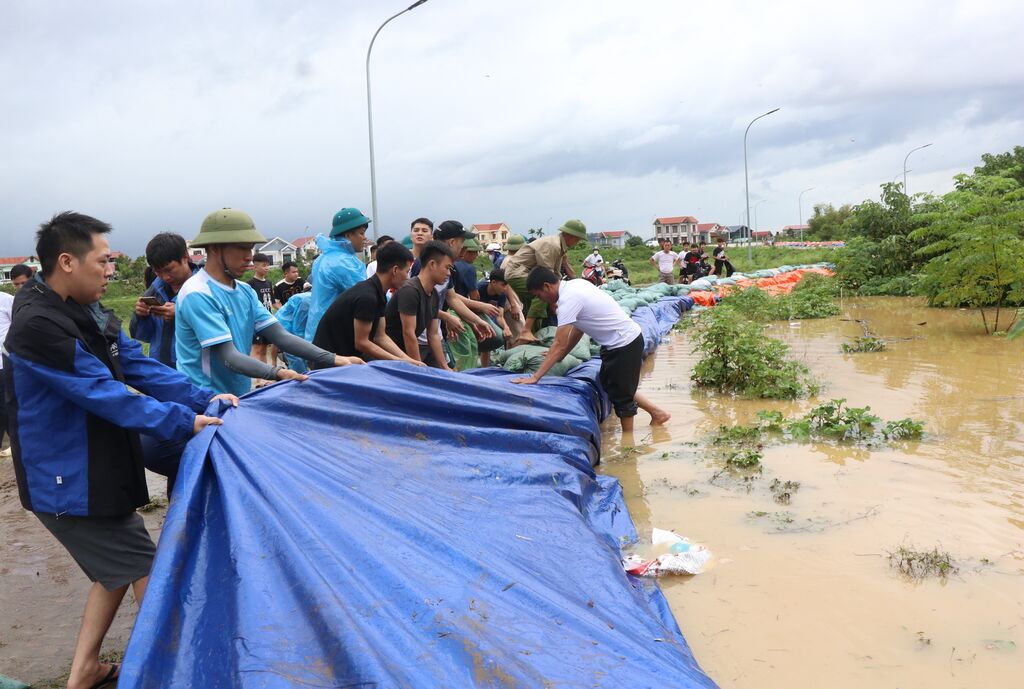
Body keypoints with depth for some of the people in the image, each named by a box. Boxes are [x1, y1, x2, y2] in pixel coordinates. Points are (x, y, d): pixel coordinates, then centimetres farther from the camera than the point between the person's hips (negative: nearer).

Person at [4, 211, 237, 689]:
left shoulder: (91, 314, 5)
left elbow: (139, 367, 5)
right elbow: (104, 395, -26)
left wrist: (204, 399, -5)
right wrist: (184, 423, -24)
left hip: (98, 471, 9)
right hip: (68, 484, -9)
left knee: (116, 572, 20)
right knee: (147, 572, 1)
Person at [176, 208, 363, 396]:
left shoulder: (245, 291, 8)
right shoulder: (198, 295, -16)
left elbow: (281, 336, 0)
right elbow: (228, 357, -23)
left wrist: (334, 360, -11)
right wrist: (278, 373, -36)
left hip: (240, 399, 7)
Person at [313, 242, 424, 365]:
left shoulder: (378, 295, 4)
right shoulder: (367, 296, -23)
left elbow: (380, 337, 6)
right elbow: (361, 343, -20)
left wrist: (408, 360, -3)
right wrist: (399, 361, -15)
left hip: (348, 355, 8)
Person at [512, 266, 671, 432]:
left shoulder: (568, 299, -24)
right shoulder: (574, 285, 3)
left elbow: (560, 345, -25)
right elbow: (577, 329, 13)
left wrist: (534, 378, -23)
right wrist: (559, 356, 15)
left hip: (624, 344, -10)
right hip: (628, 338, 10)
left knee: (620, 394, 4)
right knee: (609, 385, 22)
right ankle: (657, 412, 30)